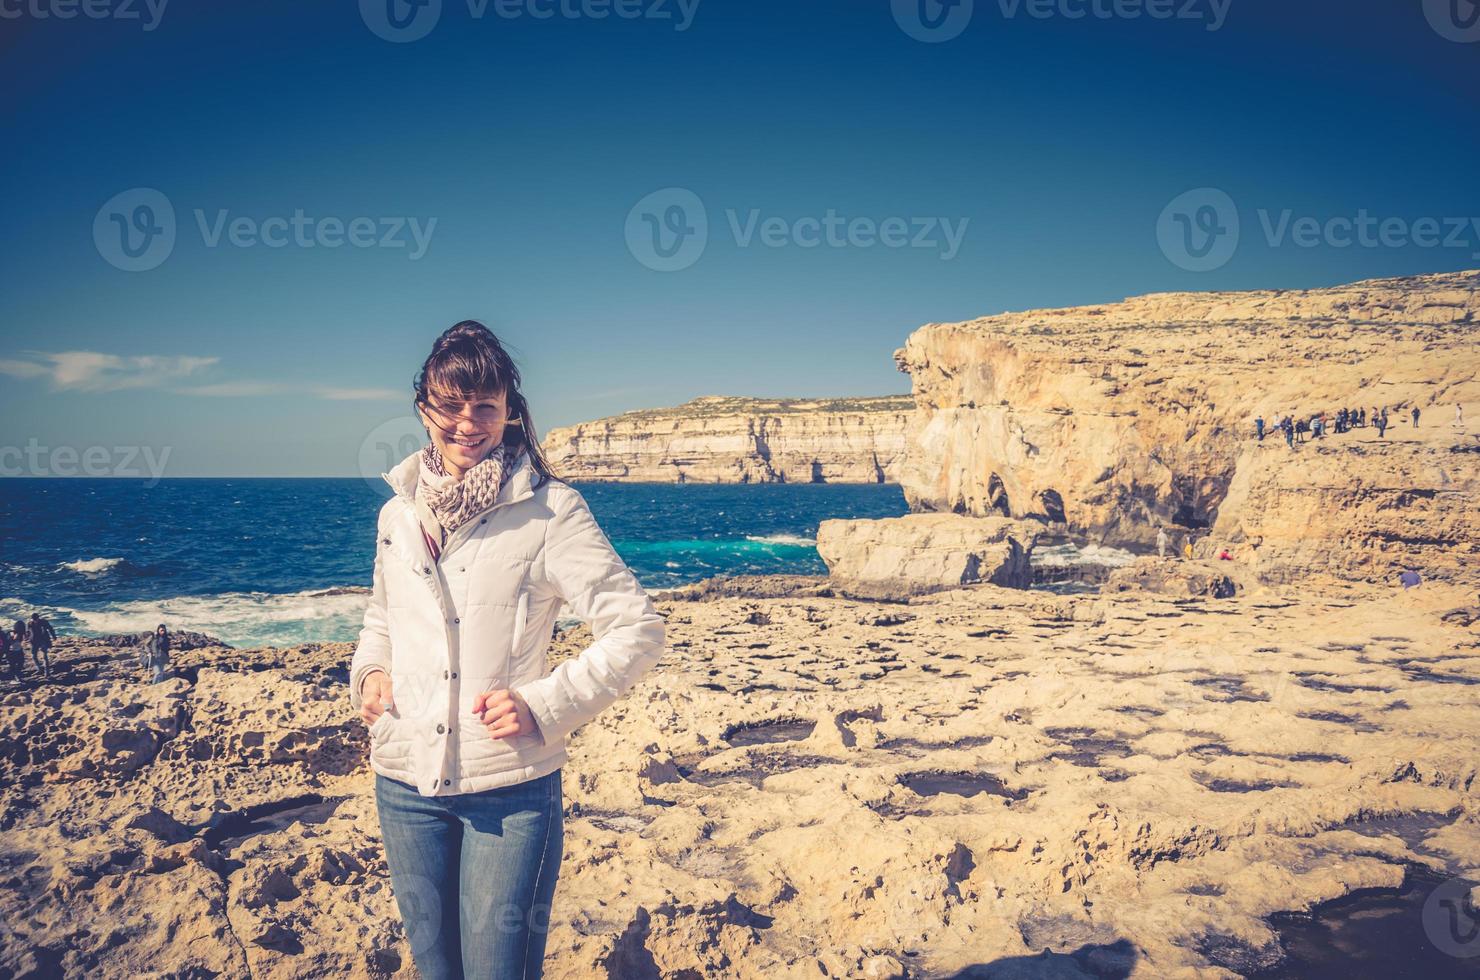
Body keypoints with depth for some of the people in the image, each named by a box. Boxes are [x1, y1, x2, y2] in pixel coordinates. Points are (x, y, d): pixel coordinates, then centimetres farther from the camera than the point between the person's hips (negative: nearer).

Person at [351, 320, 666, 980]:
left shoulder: (549, 510, -9)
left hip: (511, 787, -4)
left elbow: (637, 630, -10)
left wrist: (543, 705, -18)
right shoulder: (398, 512, 6)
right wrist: (369, 673, 3)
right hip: (405, 783, 4)